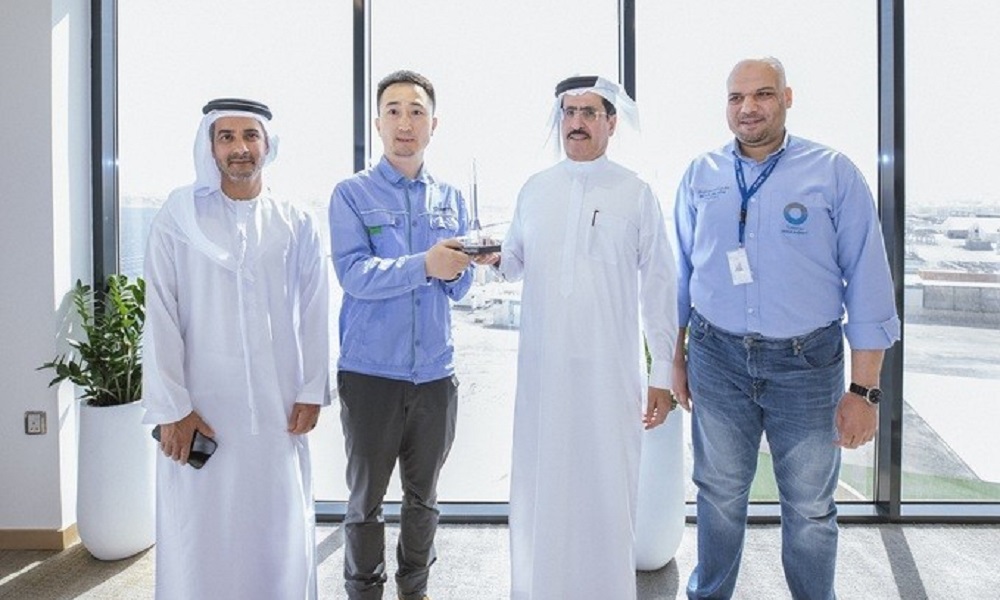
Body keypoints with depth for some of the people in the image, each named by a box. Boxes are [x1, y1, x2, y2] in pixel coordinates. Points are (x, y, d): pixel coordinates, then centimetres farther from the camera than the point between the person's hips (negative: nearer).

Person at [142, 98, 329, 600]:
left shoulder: (297, 226, 6)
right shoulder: (177, 218, 0)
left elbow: (314, 316, 5)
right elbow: (160, 318, -3)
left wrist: (312, 392, 0)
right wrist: (171, 408, -8)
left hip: (278, 406, 2)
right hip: (200, 406, -1)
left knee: (280, 528, 10)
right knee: (200, 532, 7)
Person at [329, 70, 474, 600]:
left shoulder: (450, 198, 10)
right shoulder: (352, 194, -1)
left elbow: (459, 286, 8)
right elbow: (353, 273, -16)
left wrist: (458, 269, -15)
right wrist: (424, 264, -30)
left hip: (435, 372, 4)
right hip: (370, 372, -3)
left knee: (423, 495, 17)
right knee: (366, 497, 9)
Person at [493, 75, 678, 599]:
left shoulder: (635, 193, 1)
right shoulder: (534, 190, 10)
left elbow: (658, 286, 0)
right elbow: (516, 264, 16)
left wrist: (663, 372, -1)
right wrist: (493, 257, -8)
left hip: (610, 370, -2)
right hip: (542, 365, 3)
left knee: (606, 491, 5)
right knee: (540, 484, 9)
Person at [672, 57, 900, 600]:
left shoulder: (834, 173, -4)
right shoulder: (700, 176, 4)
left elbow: (868, 283, -5)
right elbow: (679, 272, 10)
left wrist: (864, 389, -7)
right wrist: (676, 356, 9)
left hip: (807, 363, -1)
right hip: (717, 357, 2)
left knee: (810, 505, 11)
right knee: (719, 494, 15)